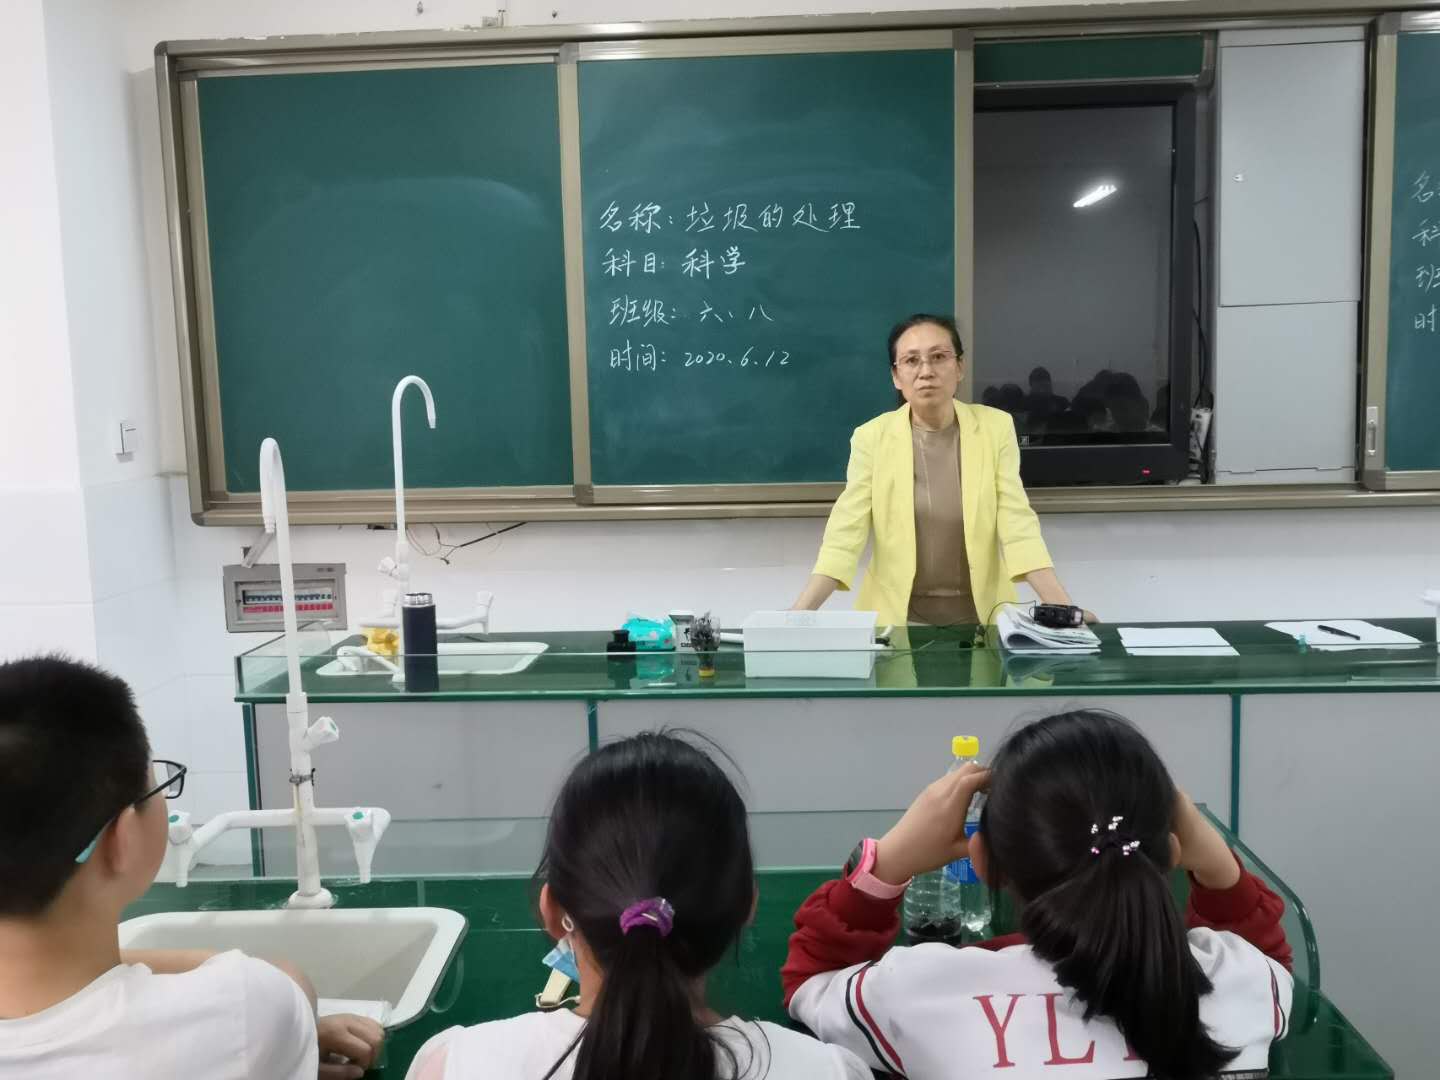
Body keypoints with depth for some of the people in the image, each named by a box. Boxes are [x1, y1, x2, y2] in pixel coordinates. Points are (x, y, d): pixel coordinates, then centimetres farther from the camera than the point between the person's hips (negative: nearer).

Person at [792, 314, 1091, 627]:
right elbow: (846, 533, -10)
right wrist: (799, 614, -22)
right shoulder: (871, 437, -4)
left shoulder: (996, 427, -1)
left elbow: (1018, 525, -5)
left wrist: (1063, 607, -17)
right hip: (897, 615, -1)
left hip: (981, 614, 2)